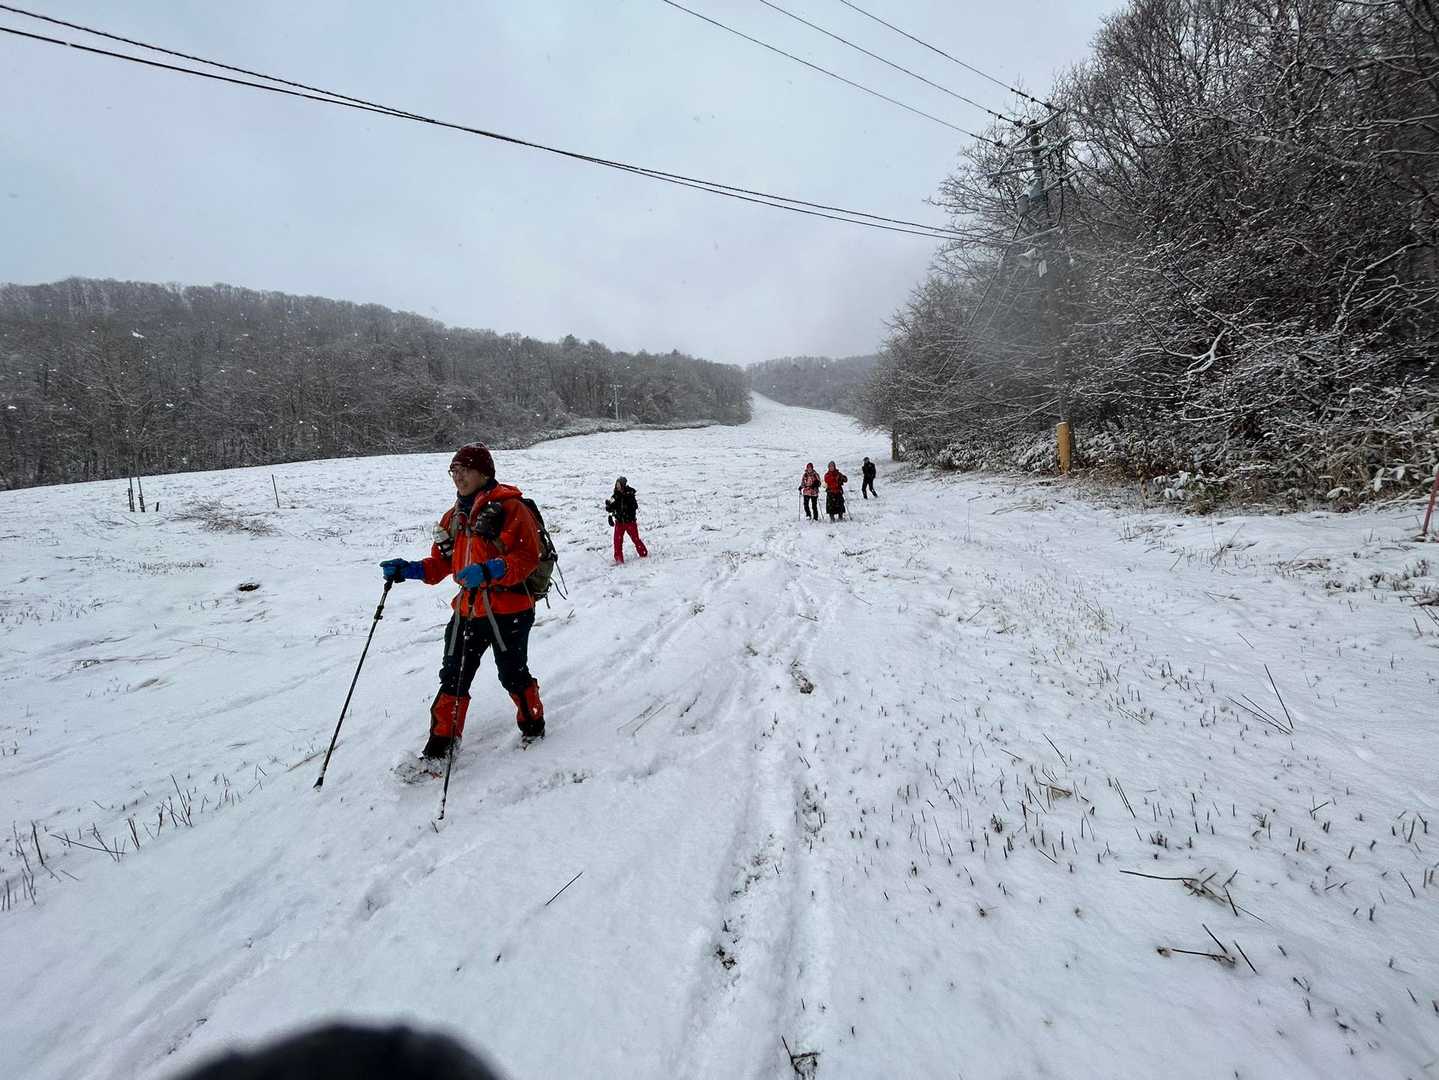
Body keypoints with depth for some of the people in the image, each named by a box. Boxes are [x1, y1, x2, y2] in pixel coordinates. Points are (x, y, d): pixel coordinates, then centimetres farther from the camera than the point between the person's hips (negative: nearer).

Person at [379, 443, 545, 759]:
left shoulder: (508, 507, -11)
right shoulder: (454, 516, 13)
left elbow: (527, 558, -19)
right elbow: (441, 564, 17)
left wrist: (487, 571, -32)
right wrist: (407, 570, 1)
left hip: (507, 609, -6)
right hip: (467, 609, 7)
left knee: (512, 674, 9)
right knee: (453, 677, 8)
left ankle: (533, 725, 33)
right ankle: (440, 744, 18)